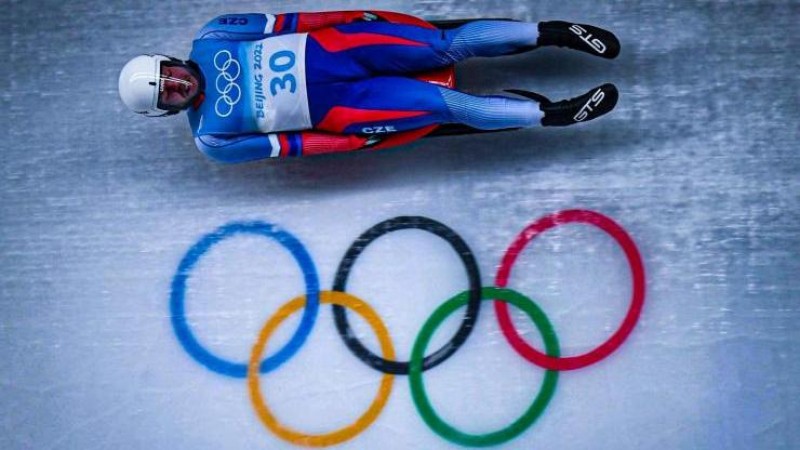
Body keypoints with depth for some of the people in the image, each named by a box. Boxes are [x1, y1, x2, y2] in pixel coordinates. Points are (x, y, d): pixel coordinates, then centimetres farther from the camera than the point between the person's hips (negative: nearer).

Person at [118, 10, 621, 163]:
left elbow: (279, 22, 4)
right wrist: (353, 141, -10)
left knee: (448, 45, -12)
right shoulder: (211, 138, -5)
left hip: (326, 49, 3)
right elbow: (279, 145, -7)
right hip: (333, 107, -3)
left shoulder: (208, 40, 1)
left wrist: (342, 17, -3)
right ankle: (551, 113, -6)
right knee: (444, 104, -16)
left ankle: (550, 32, -1)